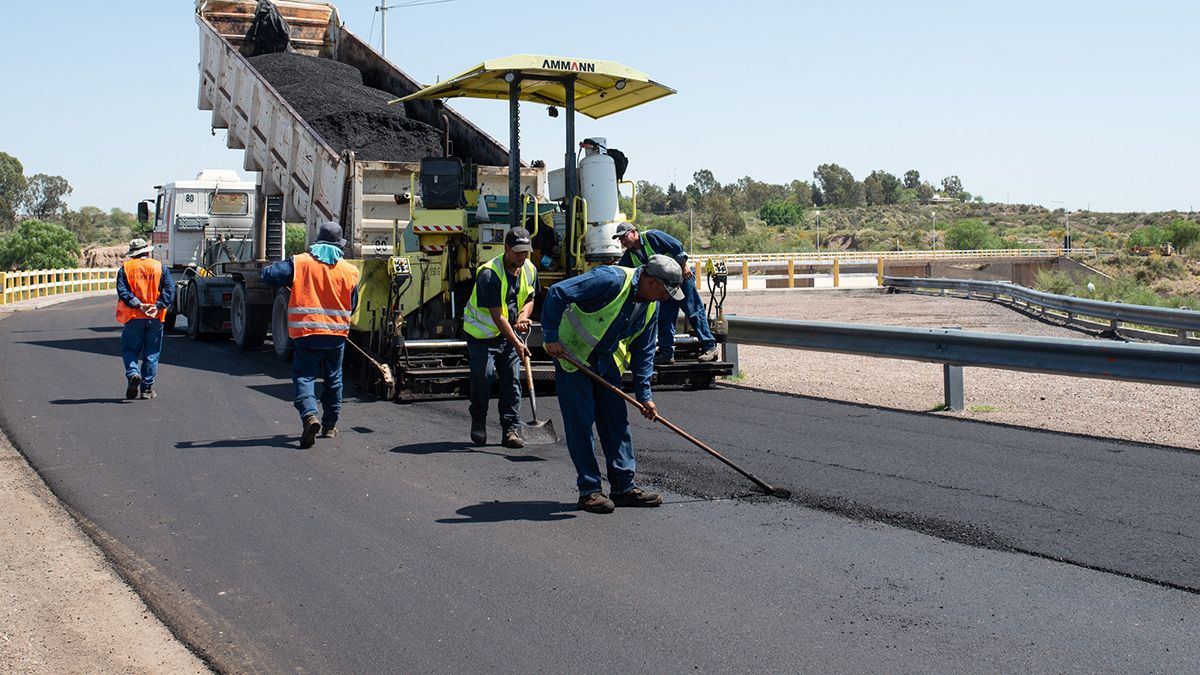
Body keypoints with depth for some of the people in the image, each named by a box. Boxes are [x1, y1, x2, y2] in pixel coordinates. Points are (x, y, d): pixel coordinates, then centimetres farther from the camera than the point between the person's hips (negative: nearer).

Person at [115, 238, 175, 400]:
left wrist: (138, 305, -14)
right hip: (156, 318, 1)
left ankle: (133, 374, -14)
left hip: (134, 317, -1)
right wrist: (158, 306, -12)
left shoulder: (125, 268, 3)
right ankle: (147, 388, 9)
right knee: (151, 353, 8)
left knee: (129, 349, 12)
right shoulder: (160, 267, 5)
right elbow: (170, 289, -6)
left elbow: (123, 291, -10)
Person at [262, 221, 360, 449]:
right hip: (337, 333, 2)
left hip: (306, 332, -2)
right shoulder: (349, 271, 2)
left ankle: (309, 415, -25)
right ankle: (330, 425, 24)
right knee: (333, 378, 17)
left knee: (304, 376, -1)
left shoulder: (298, 262, -5)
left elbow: (269, 276, -8)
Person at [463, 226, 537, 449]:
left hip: (509, 331, 5)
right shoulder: (489, 274, -26)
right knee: (481, 377, -10)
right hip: (482, 333, -5)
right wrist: (517, 343, -28)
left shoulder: (529, 270, -3)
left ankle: (511, 429, 0)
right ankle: (478, 424, 13)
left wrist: (523, 317, -11)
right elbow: (497, 316, -27)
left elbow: (529, 299, 12)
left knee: (512, 379, -3)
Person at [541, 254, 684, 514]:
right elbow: (557, 293, -29)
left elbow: (644, 350, 9)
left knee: (617, 419, 6)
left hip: (606, 359, 8)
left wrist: (643, 394, 6)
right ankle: (589, 490, 1)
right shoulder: (611, 280, -28)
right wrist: (551, 337, -27)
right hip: (571, 353, -8)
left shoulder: (651, 305, -2)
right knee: (580, 421, -6)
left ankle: (624, 487, 12)